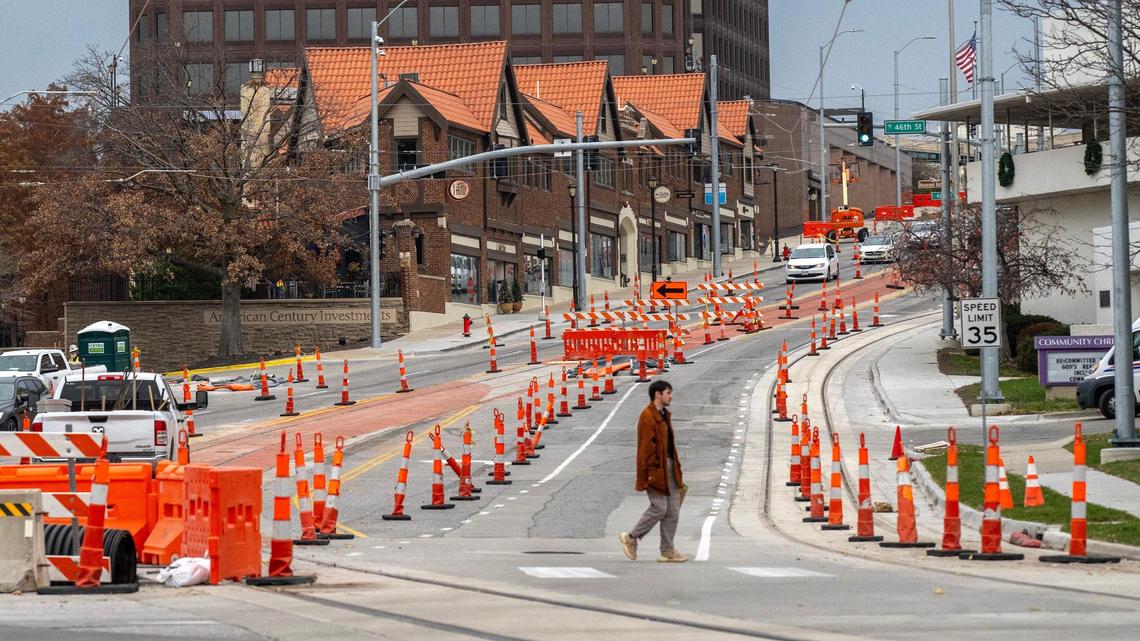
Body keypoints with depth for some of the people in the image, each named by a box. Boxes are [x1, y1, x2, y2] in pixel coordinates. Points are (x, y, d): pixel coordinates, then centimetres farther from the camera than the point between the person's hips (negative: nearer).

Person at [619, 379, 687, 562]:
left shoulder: (664, 415, 16)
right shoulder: (647, 417, -15)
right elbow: (645, 448, -19)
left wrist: (676, 469, 18)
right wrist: (649, 474, -22)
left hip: (669, 467, 10)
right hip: (655, 470, -10)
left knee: (673, 511, 7)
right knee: (659, 508, -9)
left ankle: (668, 551, 10)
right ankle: (631, 538, 7)